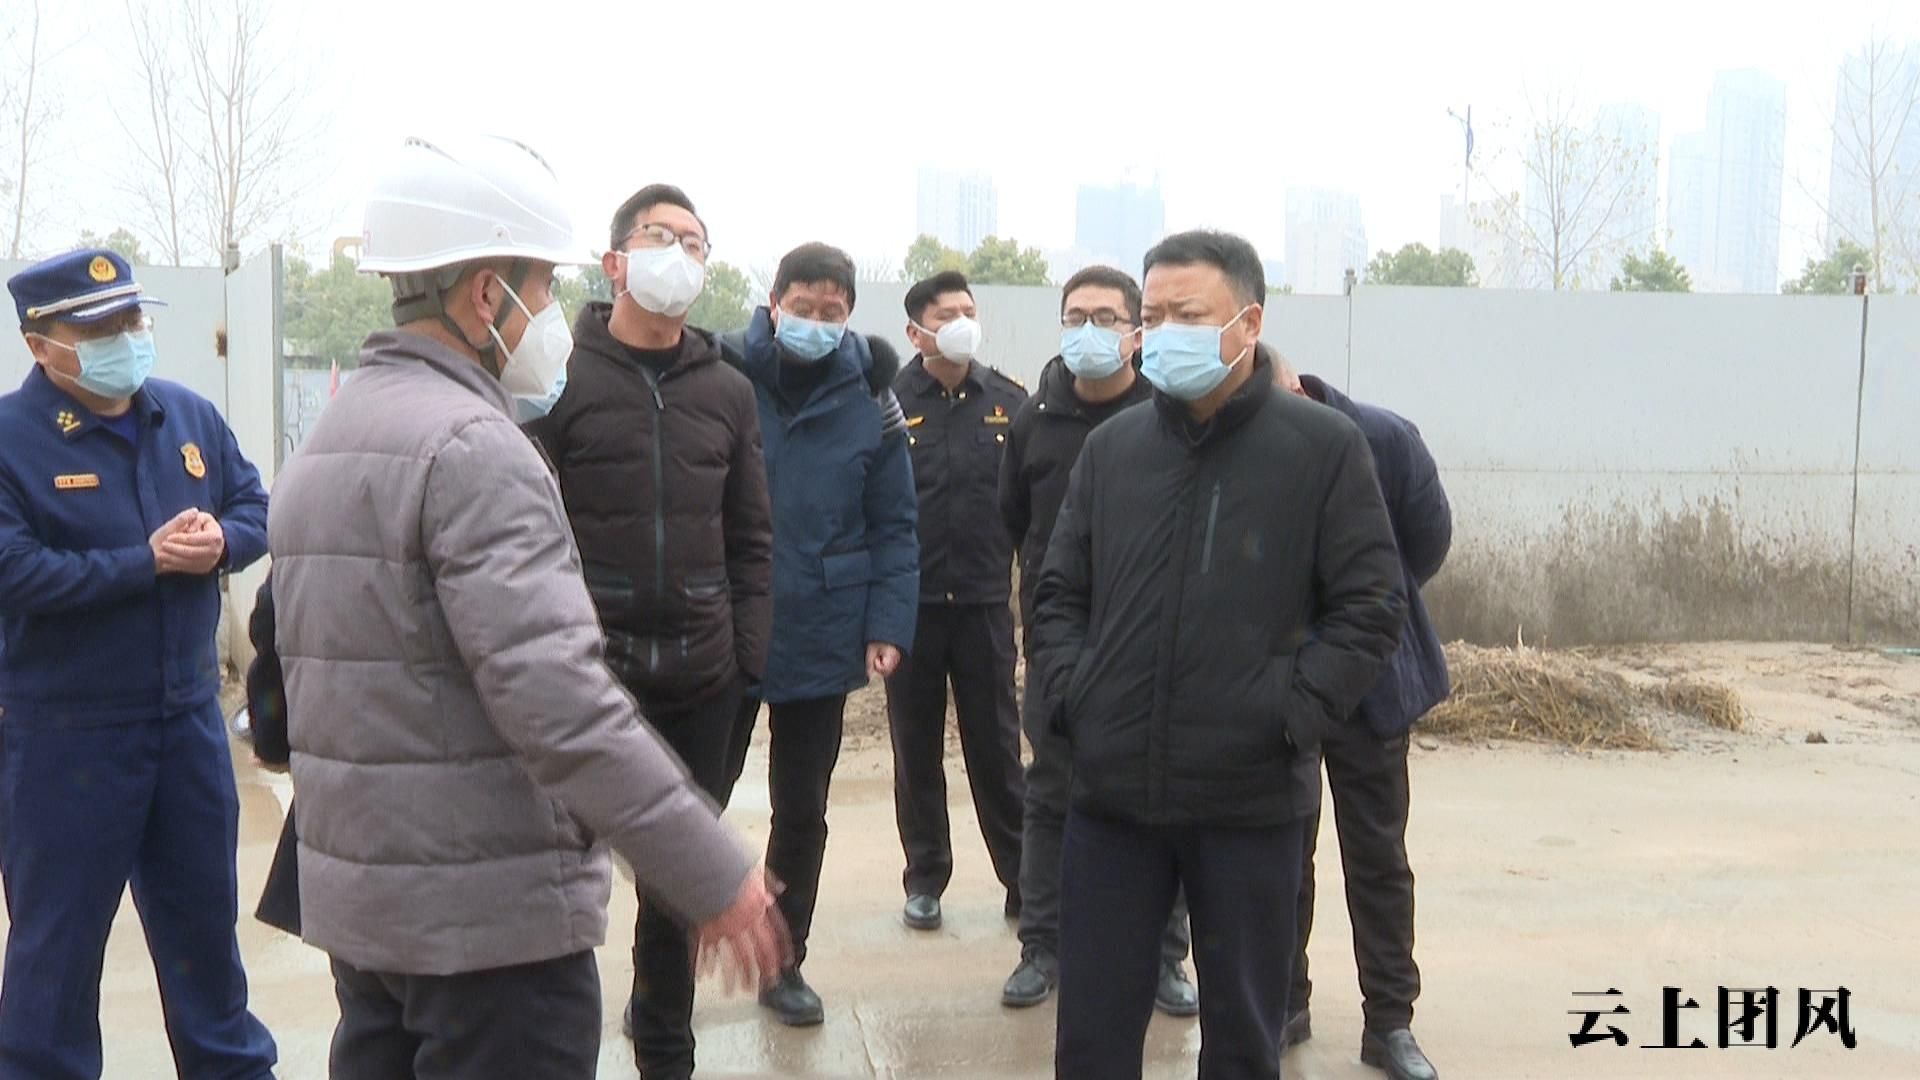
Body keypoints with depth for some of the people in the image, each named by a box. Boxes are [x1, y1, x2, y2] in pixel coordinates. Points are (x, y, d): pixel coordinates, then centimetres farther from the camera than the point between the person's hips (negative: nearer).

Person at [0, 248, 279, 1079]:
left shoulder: (190, 415, 5)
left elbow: (256, 509, 9)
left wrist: (221, 540, -14)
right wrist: (149, 558, -21)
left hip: (189, 712, 6)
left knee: (204, 907, 19)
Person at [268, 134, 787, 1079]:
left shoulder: (323, 445, 13)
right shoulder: (473, 444, -17)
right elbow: (556, 697, -26)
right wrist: (716, 875, -23)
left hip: (357, 900, 9)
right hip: (487, 914, -9)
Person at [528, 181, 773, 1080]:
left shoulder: (728, 392, 10)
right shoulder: (562, 382, -3)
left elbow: (749, 539, 12)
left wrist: (748, 654, 4)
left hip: (701, 679, 4)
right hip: (587, 676, -4)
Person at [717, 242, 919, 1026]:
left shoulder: (869, 406, 0)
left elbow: (893, 531, 1)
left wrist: (888, 628, -8)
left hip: (821, 644, 2)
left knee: (802, 811, 15)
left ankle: (784, 964, 31)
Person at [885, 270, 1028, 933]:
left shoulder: (1009, 401, 3)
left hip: (985, 602, 1)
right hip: (911, 603, -1)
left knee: (997, 747, 7)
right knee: (916, 748, 10)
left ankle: (1023, 879, 17)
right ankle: (925, 879, 23)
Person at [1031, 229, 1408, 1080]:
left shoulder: (1323, 447, -4)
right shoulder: (1112, 447, 8)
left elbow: (1371, 605, -4)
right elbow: (1059, 593, 13)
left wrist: (1291, 714, -13)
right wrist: (1069, 694, -2)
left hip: (1251, 799, -3)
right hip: (1111, 793, 3)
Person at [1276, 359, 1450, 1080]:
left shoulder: (1385, 440, -17)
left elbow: (1428, 543, 0)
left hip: (1368, 678, 0)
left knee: (1378, 857, 10)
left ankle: (1391, 1021, 22)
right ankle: (1284, 1003, 28)